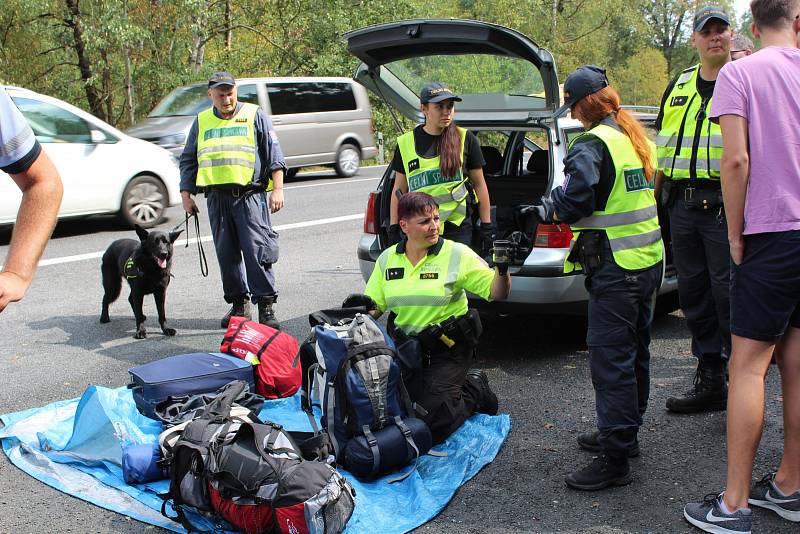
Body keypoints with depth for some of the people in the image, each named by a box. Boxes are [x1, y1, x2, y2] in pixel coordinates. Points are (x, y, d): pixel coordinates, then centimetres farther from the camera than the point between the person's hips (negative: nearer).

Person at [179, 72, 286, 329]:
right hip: (217, 199, 4)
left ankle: (266, 306, -6)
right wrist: (186, 195, 13)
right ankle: (238, 303, 18)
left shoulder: (255, 116, 7)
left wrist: (277, 189, -6)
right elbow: (188, 161, 21)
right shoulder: (202, 122, 17)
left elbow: (274, 154, 3)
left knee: (257, 251, -11)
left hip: (250, 195, -4)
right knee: (226, 254, 7)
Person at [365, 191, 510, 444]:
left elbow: (497, 293, -9)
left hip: (448, 349, -4)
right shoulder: (387, 259, 4)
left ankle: (474, 388, 15)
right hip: (405, 347, 4)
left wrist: (502, 268, -28)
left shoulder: (457, 254, -7)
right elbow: (373, 306, 11)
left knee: (435, 423, -16)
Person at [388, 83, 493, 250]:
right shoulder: (406, 142, 6)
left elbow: (479, 185, 8)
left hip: (458, 226, -1)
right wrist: (394, 229, 8)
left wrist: (487, 225, 7)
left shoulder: (465, 139, 3)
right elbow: (399, 189, 11)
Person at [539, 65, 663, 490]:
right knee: (634, 351, 18)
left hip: (615, 267, -10)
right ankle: (625, 433, 32)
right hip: (650, 258, 10)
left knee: (610, 358, -6)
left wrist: (544, 211, -3)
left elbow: (575, 202, -24)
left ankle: (614, 459, -2)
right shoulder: (638, 139, 14)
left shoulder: (592, 144, -15)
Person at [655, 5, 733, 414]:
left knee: (728, 295, -5)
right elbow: (662, 148, 21)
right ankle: (710, 382, 22)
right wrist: (652, 197, 18)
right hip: (682, 207, 6)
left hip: (725, 207, -6)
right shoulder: (679, 87, 17)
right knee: (693, 293, 10)